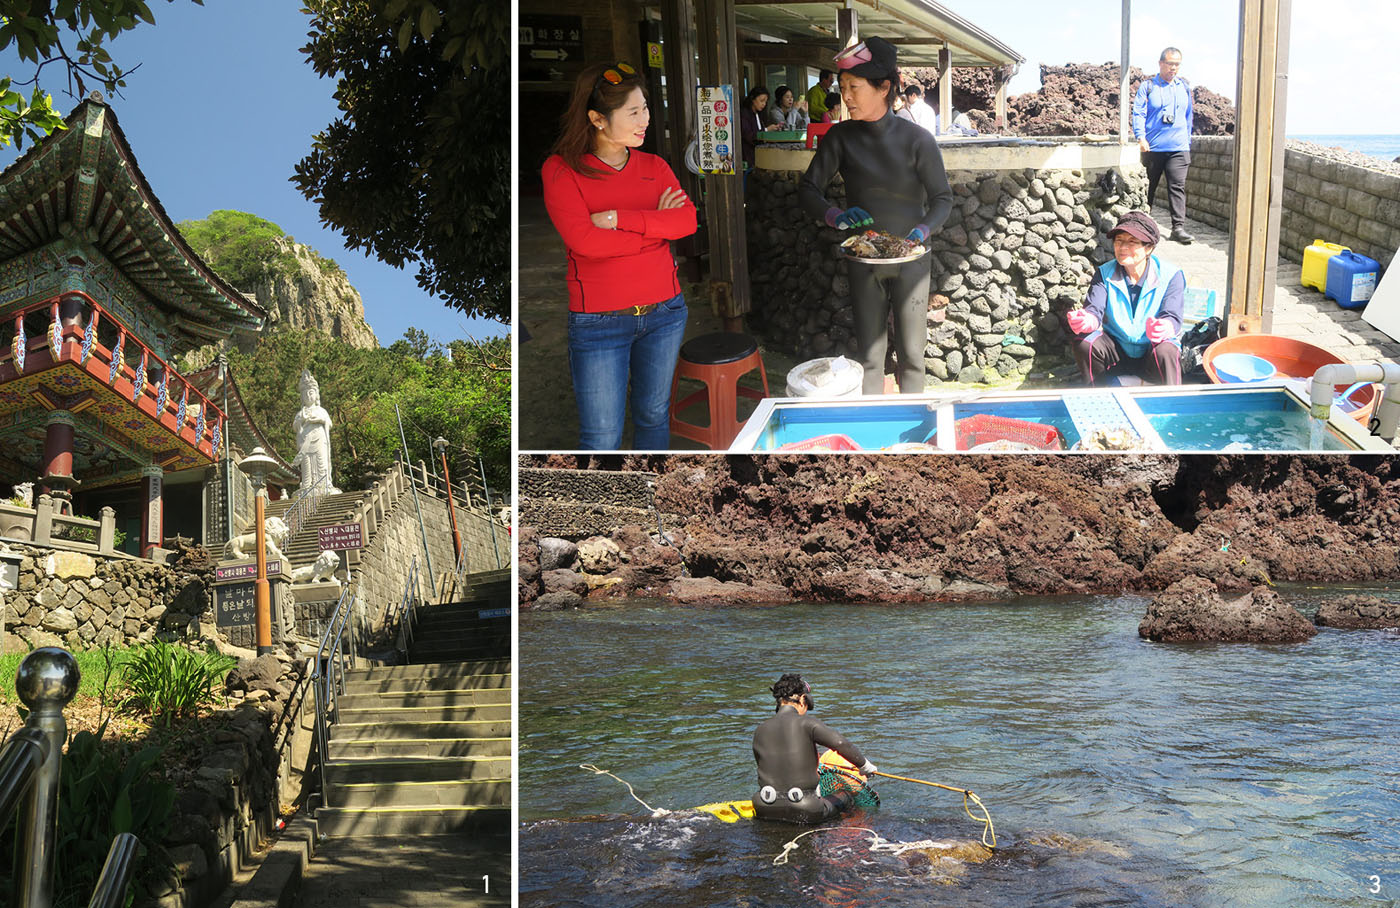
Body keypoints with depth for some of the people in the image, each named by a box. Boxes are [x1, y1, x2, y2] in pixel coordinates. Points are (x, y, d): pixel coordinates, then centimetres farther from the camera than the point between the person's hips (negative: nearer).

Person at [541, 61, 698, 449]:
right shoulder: (561, 170, -8)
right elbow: (584, 240, -21)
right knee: (601, 436, 1)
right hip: (599, 322, -4)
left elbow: (688, 220, -10)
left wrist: (619, 219, -19)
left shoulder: (654, 166, 6)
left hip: (664, 312, 4)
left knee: (654, 414, 17)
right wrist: (656, 227, -12)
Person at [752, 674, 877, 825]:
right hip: (803, 813, -4)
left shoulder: (759, 731, 5)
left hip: (765, 811, 4)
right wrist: (865, 766, -1)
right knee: (846, 795, 24)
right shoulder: (806, 723, -9)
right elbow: (840, 744, -18)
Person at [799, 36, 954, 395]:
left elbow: (942, 198, -5)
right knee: (869, 355, 7)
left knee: (911, 354, 4)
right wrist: (835, 215, -20)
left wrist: (922, 230, -24)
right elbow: (807, 190, 0)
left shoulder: (916, 139, -11)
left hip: (909, 260, -2)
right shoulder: (841, 137, -4)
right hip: (864, 261, 2)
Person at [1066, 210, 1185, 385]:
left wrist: (1163, 328, -49)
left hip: (1151, 352, -3)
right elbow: (1094, 309, -15)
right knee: (1084, 343, -25)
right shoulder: (1105, 274, -1)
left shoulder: (1171, 275, -9)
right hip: (1116, 350, 3)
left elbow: (1172, 318, -21)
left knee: (1166, 352, -37)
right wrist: (1086, 321, -43)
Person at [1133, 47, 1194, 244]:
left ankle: (1178, 226, -12)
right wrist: (1141, 137, -20)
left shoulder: (1184, 87, 14)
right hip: (1153, 147, -2)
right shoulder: (1147, 87, 2)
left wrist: (1187, 141, 21)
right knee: (1148, 187, 9)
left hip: (1178, 148, 2)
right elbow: (1138, 114, -6)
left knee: (1177, 186, -10)